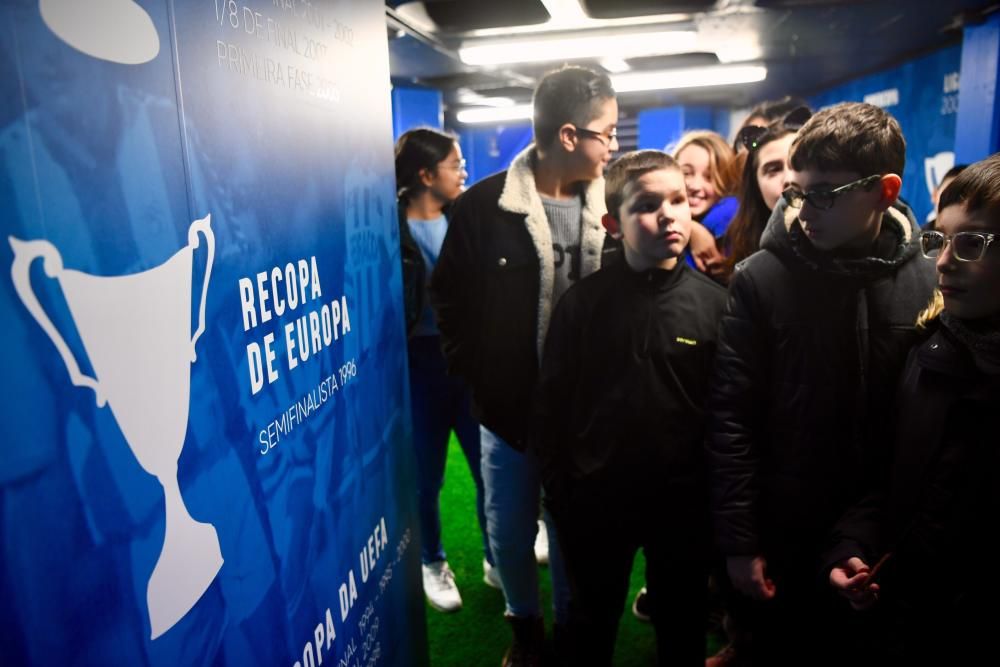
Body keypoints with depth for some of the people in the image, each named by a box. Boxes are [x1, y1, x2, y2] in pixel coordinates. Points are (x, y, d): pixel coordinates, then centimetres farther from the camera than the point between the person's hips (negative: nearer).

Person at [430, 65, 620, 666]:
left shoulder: (610, 206, -5)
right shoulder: (483, 206, -10)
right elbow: (451, 296, 0)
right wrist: (476, 373, -3)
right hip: (508, 403, 0)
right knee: (509, 530, 15)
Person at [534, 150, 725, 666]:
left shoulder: (714, 303, -8)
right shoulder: (583, 301, -9)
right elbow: (552, 402, -4)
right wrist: (557, 488, -3)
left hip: (684, 499, 0)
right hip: (596, 497, 0)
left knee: (682, 623, 23)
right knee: (591, 621, 23)